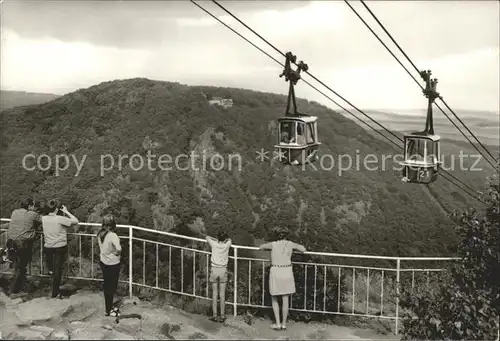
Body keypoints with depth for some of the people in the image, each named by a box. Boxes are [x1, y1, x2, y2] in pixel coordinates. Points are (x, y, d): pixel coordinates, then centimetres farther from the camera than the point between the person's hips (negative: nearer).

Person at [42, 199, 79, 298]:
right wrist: (66, 211, -7)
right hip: (60, 247, -3)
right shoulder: (60, 219, -21)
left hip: (48, 247, 3)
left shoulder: (43, 219, -6)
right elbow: (75, 221, -15)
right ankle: (55, 293, 15)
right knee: (58, 270, 8)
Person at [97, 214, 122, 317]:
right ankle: (109, 310, 20)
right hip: (113, 265, -7)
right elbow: (119, 249, -38)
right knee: (112, 286, 8)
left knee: (106, 285, 20)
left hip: (103, 262, 7)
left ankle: (109, 306, 35)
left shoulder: (100, 233, -4)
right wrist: (116, 253, -18)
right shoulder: (113, 236, -27)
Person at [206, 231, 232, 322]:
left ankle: (215, 316, 7)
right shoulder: (227, 245, -4)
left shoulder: (214, 244, -6)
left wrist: (217, 240, 20)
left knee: (214, 294, 5)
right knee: (222, 294, 5)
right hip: (223, 270, 0)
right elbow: (229, 240, 21)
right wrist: (224, 240, 23)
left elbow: (207, 237, 14)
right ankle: (222, 316, 8)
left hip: (214, 270, 0)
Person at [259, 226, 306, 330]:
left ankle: (277, 323, 9)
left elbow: (261, 247, 12)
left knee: (274, 299, 14)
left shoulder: (273, 244, -5)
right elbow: (303, 249, 8)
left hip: (275, 272, -1)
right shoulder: (290, 244, -1)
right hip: (287, 272, 2)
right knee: (285, 300, 12)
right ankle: (284, 323, 18)